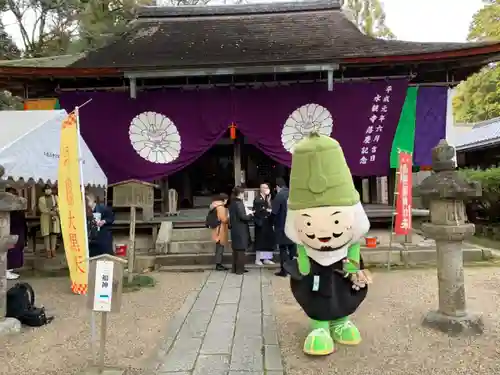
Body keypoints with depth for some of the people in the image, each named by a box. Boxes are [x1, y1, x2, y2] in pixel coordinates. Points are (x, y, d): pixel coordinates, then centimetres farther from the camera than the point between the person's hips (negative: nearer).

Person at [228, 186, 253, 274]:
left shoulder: (232, 203, 10)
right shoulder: (239, 203, -16)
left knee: (236, 249, 14)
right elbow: (242, 216, -19)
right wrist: (250, 215, -2)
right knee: (240, 249, -1)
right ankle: (239, 269, 3)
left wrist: (247, 214, 16)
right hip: (240, 230, -8)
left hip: (235, 229, 8)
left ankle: (235, 268, 19)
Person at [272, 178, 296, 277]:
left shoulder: (279, 196, -14)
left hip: (282, 226, -5)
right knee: (293, 247, 13)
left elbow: (274, 212, -15)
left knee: (283, 248, 2)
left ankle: (284, 270, 4)